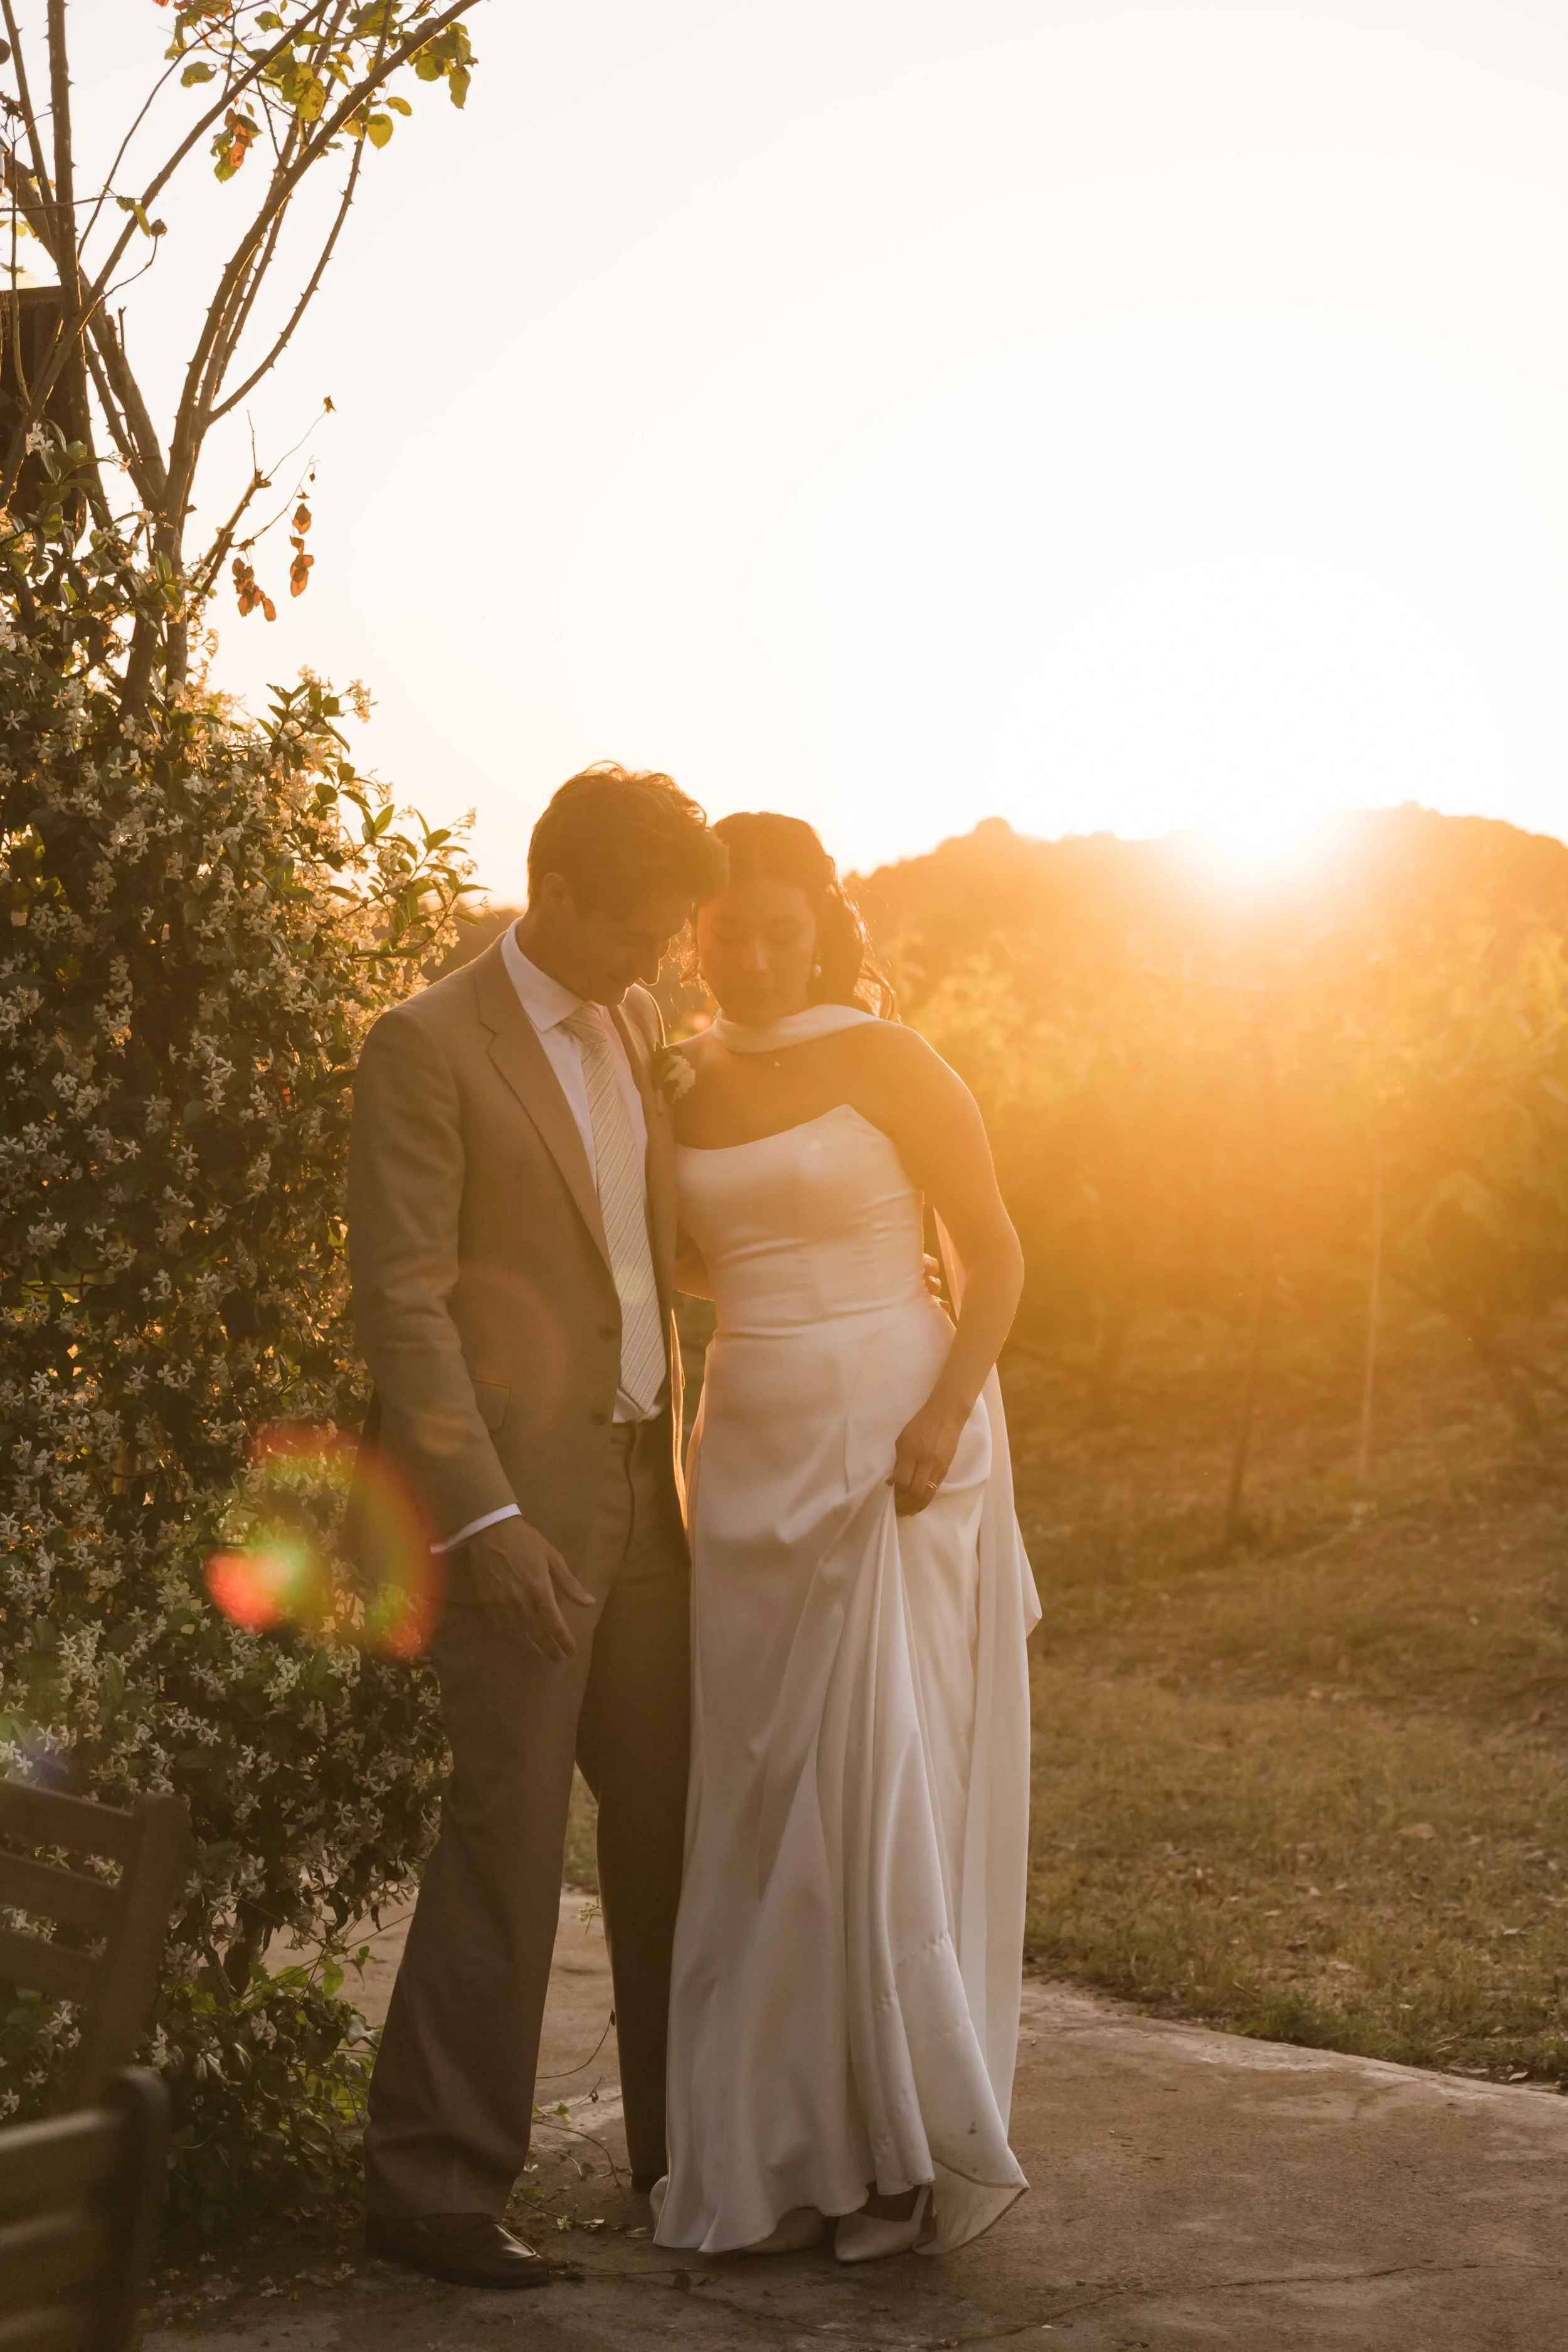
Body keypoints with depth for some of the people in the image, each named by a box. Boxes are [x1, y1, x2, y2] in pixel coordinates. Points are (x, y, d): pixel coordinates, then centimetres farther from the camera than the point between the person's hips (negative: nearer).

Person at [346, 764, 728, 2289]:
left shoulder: (640, 1032, 14)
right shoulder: (427, 1047, -8)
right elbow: (402, 1295, -14)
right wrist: (480, 1516, -20)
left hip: (641, 1485, 7)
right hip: (516, 1499, -7)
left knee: (669, 1808, 13)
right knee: (507, 1822, -8)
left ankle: (682, 2137, 27)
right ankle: (432, 2181, 3)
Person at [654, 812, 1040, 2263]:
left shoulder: (888, 1065, -5)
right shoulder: (686, 1084, 10)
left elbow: (995, 1254, -4)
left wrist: (946, 1412, -18)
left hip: (895, 1449, -5)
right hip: (753, 1459, 5)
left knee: (887, 1784, -6)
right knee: (763, 1800, 6)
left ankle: (922, 2148, 7)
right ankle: (789, 2153, 16)